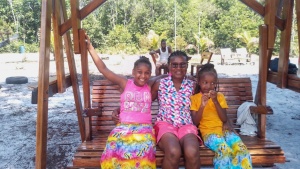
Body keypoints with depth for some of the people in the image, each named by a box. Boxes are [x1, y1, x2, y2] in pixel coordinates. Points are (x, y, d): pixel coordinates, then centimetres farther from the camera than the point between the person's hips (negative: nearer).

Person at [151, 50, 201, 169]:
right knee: (173, 152, -34)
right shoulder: (160, 84, 7)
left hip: (186, 125, 2)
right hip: (165, 124, -1)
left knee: (192, 152, -32)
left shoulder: (192, 85, 11)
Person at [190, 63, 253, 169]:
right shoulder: (194, 98, 7)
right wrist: (202, 105, -15)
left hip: (223, 130, 3)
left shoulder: (220, 96, 14)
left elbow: (224, 119, 3)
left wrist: (215, 101, -8)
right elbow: (195, 123, -1)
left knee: (241, 148, -26)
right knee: (224, 150, -34)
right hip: (208, 132, -3)